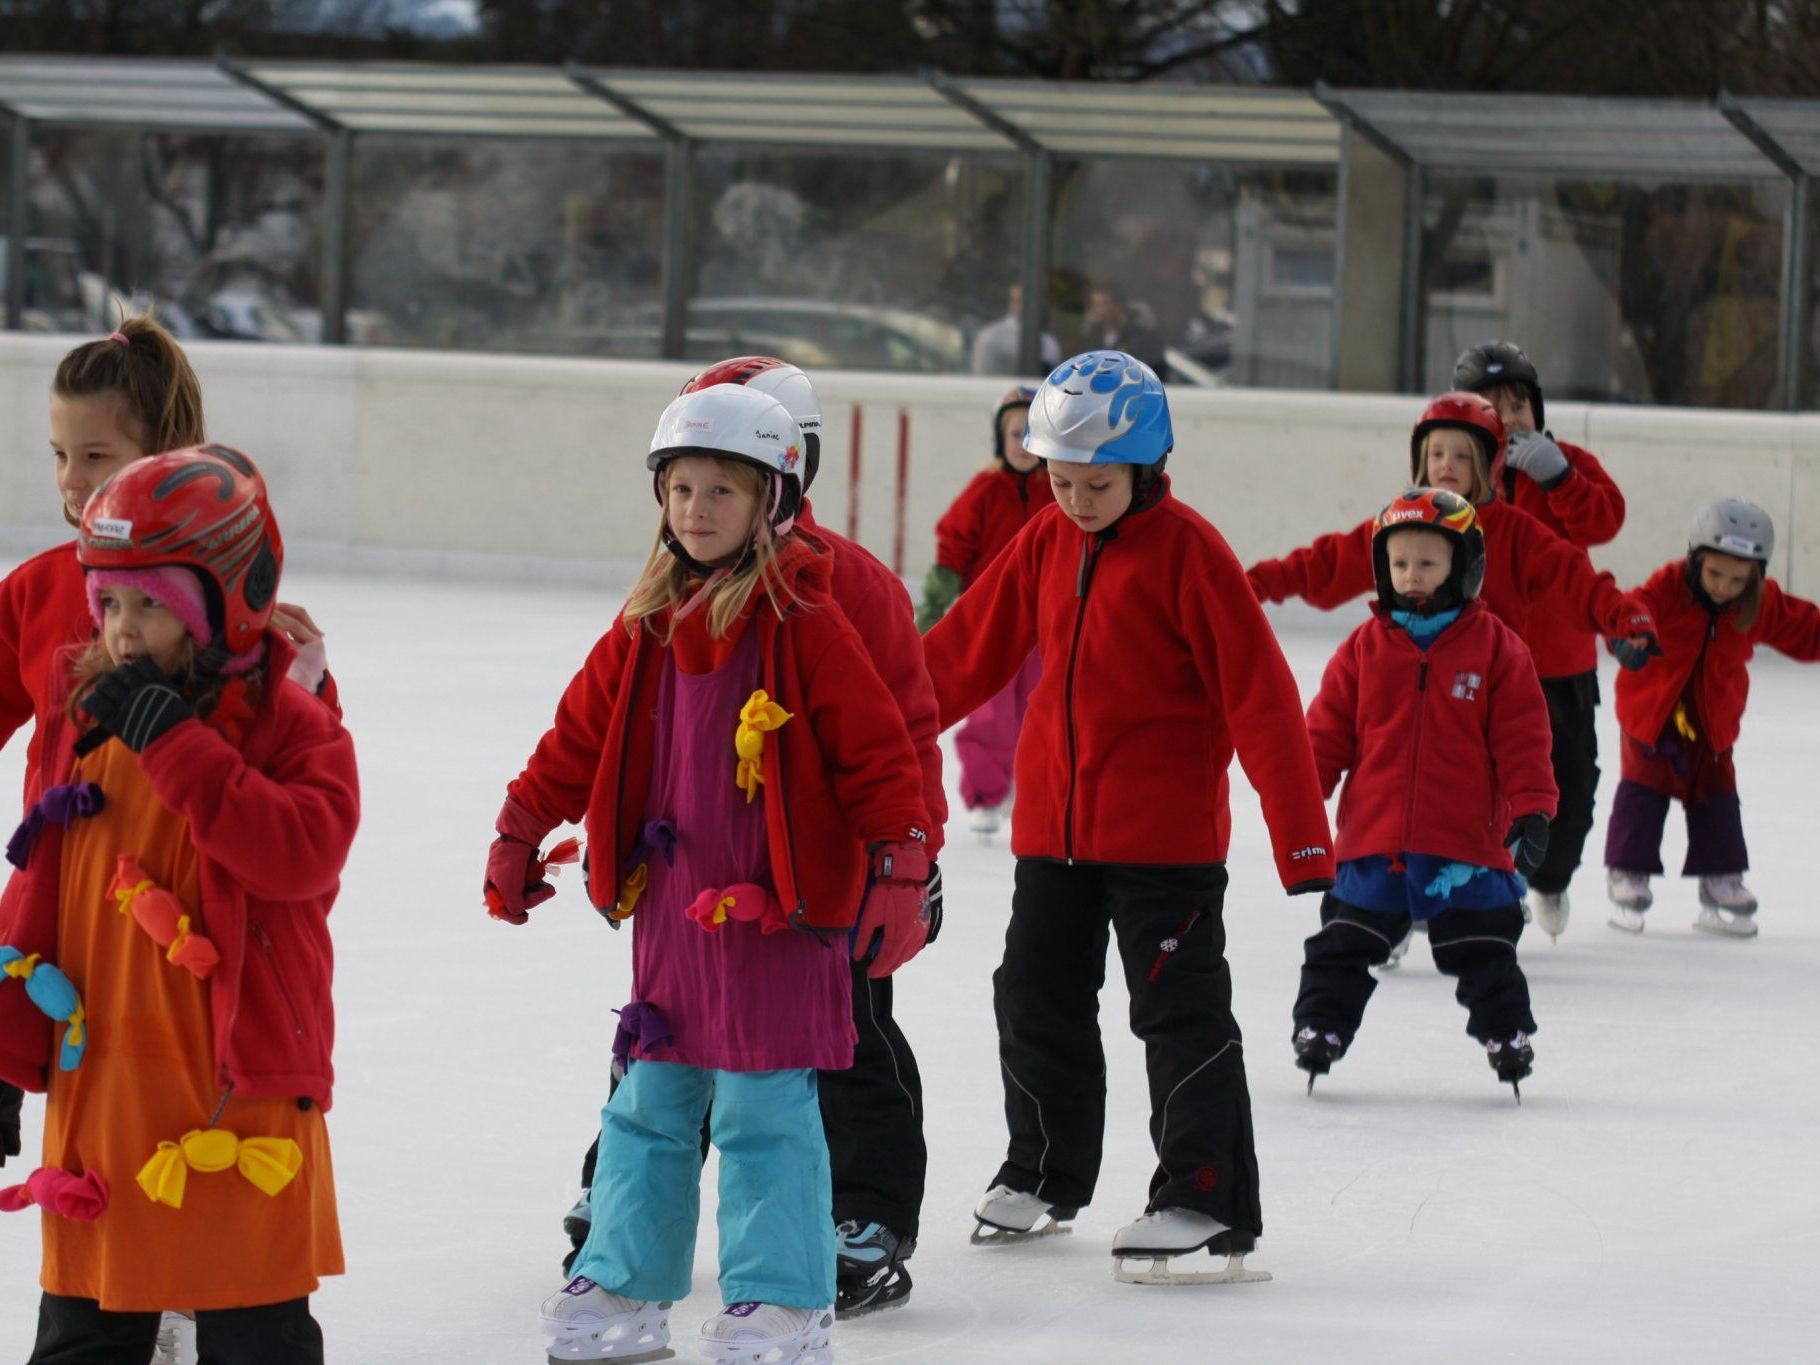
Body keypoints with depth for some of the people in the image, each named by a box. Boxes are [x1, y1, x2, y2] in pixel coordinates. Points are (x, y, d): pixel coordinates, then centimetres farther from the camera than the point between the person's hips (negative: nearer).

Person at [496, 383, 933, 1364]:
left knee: (765, 1113, -3)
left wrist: (898, 871, -13)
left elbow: (876, 749, -10)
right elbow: (579, 736, 17)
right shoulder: (647, 629, 7)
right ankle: (625, 1283, 24)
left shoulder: (803, 626, -10)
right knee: (649, 1102, 14)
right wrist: (519, 834, 18)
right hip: (671, 905, 6)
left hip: (778, 912, -6)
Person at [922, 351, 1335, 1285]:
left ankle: (1205, 1200, -1)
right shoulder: (1047, 543, 5)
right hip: (1054, 823, 7)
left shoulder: (1186, 551, -13)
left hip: (1165, 834, -7)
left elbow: (1259, 693, -15)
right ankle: (1045, 1174, 31)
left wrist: (1303, 837, -19)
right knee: (1037, 998, 15)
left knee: (1180, 1012, -5)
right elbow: (967, 648, 13)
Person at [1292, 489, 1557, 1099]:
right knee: (1342, 949, 7)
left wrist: (1531, 810, -10)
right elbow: (1328, 731, 6)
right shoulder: (1364, 649, 3)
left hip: (1467, 840, -2)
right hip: (1373, 837, 2)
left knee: (1485, 952, 7)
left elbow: (1522, 738, -3)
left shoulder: (1496, 648, -2)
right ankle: (1319, 1027, 19)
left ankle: (1507, 1033, 23)